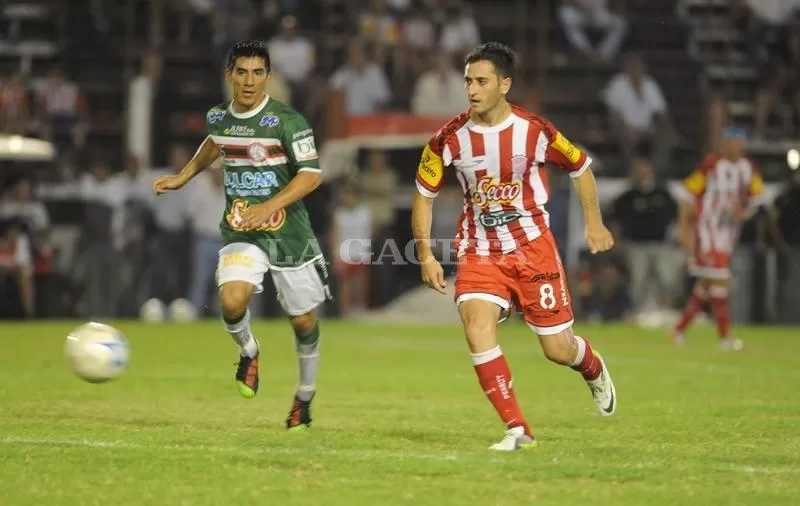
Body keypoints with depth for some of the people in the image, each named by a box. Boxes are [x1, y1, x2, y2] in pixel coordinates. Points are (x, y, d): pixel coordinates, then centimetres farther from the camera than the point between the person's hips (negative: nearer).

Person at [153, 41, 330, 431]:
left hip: (288, 233, -2)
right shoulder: (217, 117, 2)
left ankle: (305, 395, 33)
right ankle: (248, 353, 10)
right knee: (232, 302, -24)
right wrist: (183, 177, 23)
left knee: (303, 322, 7)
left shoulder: (286, 120, -13)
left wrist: (269, 207, -27)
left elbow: (311, 174, -16)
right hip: (240, 234, 2)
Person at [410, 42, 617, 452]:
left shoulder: (534, 131, -12)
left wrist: (593, 222, 2)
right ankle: (517, 429, -16)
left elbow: (580, 167, 5)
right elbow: (423, 195, 5)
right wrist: (425, 254, -2)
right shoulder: (450, 139, -8)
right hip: (479, 252, 1)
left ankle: (594, 369, 42)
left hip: (533, 247, -1)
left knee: (558, 349, 2)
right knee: (477, 326, -24)